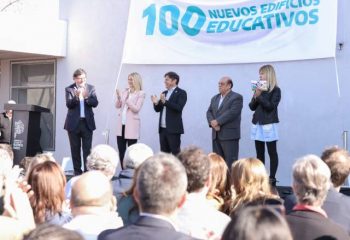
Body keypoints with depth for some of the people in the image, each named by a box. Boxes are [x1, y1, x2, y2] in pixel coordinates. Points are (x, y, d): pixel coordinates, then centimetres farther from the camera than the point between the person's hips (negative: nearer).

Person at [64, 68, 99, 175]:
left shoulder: (91, 88, 7)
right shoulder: (69, 89, 1)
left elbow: (95, 103, -3)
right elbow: (68, 104, -10)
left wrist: (86, 97, -21)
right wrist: (76, 96, -28)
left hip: (87, 122, 1)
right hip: (74, 123, -1)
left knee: (87, 149, -2)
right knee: (75, 149, 5)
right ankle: (77, 171, 12)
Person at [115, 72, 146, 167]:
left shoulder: (141, 93, -5)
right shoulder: (125, 91, 11)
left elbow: (136, 109, -12)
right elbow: (117, 106, 6)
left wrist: (127, 100, -20)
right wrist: (118, 97, -12)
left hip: (131, 125, -5)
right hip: (121, 123, 5)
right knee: (121, 150, 7)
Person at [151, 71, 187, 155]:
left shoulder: (181, 93, -4)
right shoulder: (164, 93, 17)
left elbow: (179, 107, -18)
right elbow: (158, 109, 17)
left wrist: (165, 101, -26)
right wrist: (156, 103, -4)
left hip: (173, 129, -7)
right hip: (163, 128, 7)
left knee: (175, 153, -6)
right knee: (164, 153, 9)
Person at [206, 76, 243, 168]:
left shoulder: (237, 97, -3)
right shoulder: (215, 98, 21)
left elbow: (232, 112, -16)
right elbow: (209, 112, 11)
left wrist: (218, 121, -17)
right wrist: (212, 123, -9)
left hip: (229, 135, -7)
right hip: (216, 135, 7)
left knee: (230, 161, -6)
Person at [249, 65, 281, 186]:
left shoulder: (275, 90, -5)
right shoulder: (259, 89, 11)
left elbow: (271, 106, -15)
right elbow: (252, 107, 9)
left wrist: (259, 96, -16)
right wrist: (255, 97, -9)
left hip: (269, 125, -6)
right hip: (257, 124, 6)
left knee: (272, 153, -1)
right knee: (259, 153, 8)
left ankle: (272, 178, 0)